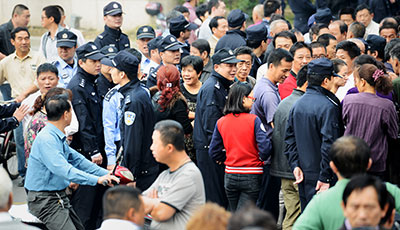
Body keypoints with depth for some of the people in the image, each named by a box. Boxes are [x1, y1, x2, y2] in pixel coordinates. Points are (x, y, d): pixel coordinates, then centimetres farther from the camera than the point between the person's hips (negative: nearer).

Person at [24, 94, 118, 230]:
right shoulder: (46, 139, -20)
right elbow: (63, 170, -29)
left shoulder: (58, 137, 13)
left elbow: (77, 160, 19)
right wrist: (97, 180, -28)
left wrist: (106, 174, 11)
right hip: (45, 201, -10)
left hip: (59, 197, 10)